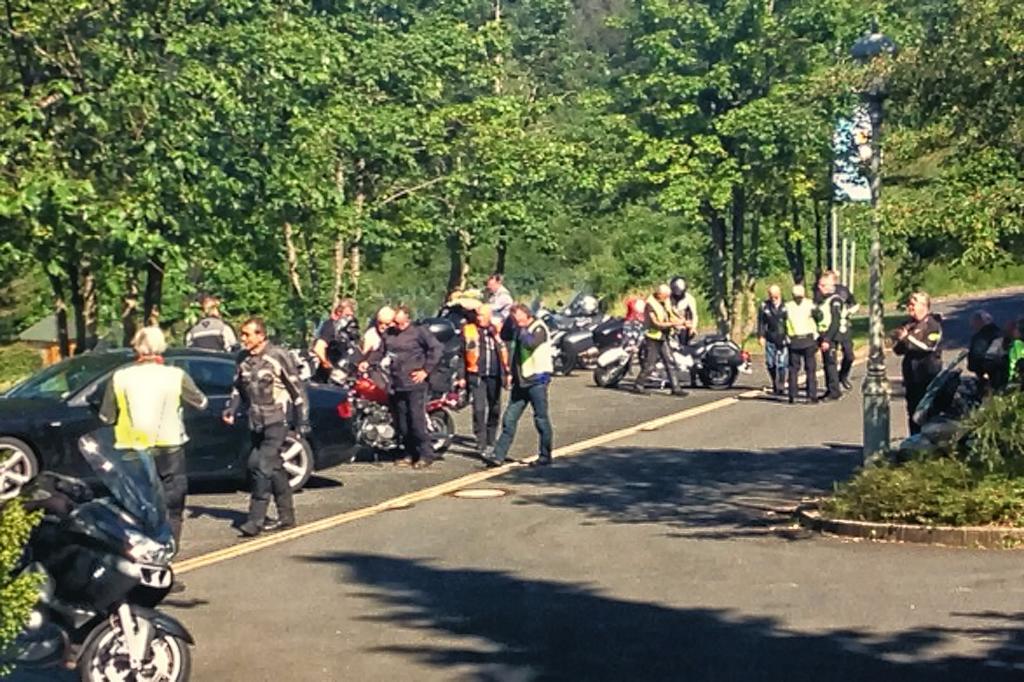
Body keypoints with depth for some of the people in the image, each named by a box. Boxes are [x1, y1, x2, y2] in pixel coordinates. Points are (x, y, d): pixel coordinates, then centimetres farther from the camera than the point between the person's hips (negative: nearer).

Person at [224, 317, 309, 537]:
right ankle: (286, 516, 21)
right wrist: (231, 409, 2)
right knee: (274, 469, 12)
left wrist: (303, 421, -6)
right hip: (256, 424, 6)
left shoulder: (278, 356, -9)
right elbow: (238, 388, 20)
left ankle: (255, 520, -14)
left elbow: (297, 389, -5)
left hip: (276, 422, -6)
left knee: (263, 468, -14)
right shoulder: (243, 359, 8)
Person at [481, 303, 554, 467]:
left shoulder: (539, 328, -10)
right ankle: (498, 455, 3)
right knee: (509, 418, 3)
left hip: (537, 380, -8)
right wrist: (510, 373, 15)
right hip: (521, 380, 8)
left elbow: (530, 343, -30)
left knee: (541, 419, 0)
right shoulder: (518, 330, 15)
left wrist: (521, 329, -16)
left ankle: (545, 456, 9)